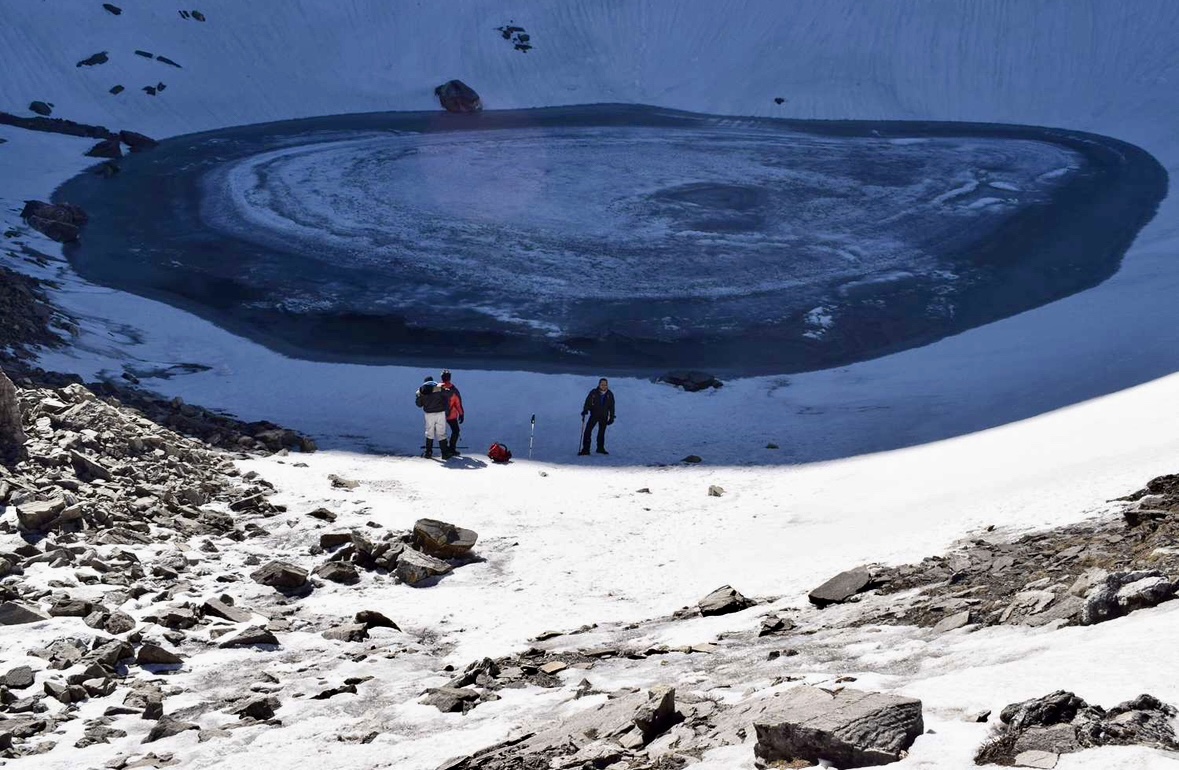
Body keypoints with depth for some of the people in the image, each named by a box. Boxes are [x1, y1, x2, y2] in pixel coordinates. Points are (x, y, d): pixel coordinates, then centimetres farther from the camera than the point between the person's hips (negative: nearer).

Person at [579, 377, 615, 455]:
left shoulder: (610, 395, 1)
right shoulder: (593, 393, -7)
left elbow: (611, 407, 7)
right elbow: (588, 402, -6)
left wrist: (611, 418, 5)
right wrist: (585, 410, -23)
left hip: (604, 417, 2)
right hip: (594, 415, -2)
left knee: (601, 432, 10)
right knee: (588, 431, -12)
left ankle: (600, 448, 25)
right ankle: (585, 449, -10)